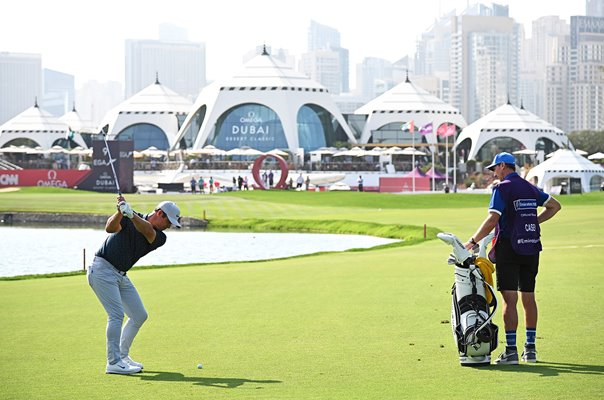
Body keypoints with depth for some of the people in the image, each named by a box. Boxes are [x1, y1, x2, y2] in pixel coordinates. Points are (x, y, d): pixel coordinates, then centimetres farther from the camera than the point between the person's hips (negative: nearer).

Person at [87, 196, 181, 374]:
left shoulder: (160, 238, 1)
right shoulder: (129, 219, -8)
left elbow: (148, 231, -22)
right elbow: (110, 228, -25)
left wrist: (131, 214, -40)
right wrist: (120, 212, -45)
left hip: (121, 276, 7)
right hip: (103, 269, -7)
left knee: (139, 315, 8)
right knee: (117, 314, -17)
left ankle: (122, 355, 21)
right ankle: (114, 362, -16)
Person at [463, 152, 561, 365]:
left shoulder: (502, 188, -8)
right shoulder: (530, 188, 13)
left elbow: (492, 220, -17)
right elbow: (555, 206, 22)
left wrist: (473, 241, -10)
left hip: (509, 248, -6)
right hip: (531, 247, 6)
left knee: (509, 299, -7)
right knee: (528, 297, 11)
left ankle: (511, 350, -10)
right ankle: (530, 348, 15)